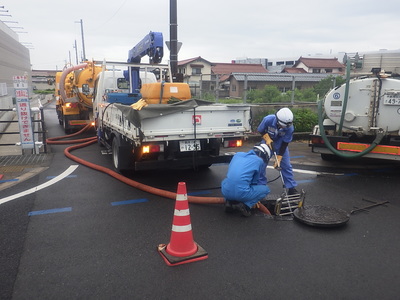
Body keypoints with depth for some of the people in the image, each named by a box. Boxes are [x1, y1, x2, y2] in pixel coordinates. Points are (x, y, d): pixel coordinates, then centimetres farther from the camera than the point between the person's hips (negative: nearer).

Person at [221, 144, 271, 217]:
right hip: (241, 193, -4)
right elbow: (254, 181, 16)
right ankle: (245, 205, -1)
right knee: (266, 189, 19)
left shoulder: (238, 154, 19)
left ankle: (229, 202, 13)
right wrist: (254, 200, 35)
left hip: (226, 192, 5)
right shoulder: (259, 161, 7)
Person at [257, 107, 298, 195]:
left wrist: (278, 159, -22)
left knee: (286, 165, -2)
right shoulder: (268, 119, -32)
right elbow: (261, 131, -12)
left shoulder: (290, 128, -29)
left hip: (281, 144, 0)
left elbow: (284, 144, -21)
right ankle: (261, 186, 15)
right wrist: (267, 139, -28)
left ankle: (292, 188, 8)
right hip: (268, 142, 0)